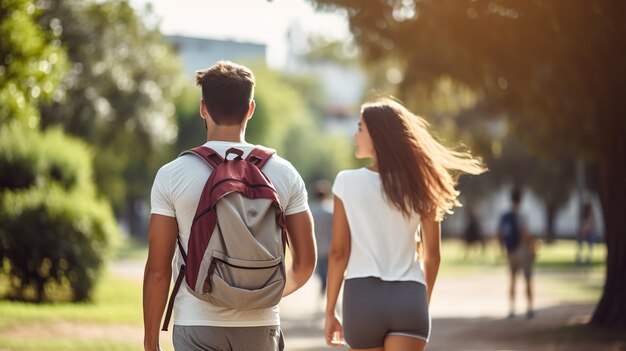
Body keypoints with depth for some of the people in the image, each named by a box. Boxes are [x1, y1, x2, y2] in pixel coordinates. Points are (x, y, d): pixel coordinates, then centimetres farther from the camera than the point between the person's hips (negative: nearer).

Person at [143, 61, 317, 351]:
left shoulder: (172, 175, -4)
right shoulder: (283, 173, 1)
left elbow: (158, 271, -4)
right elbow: (305, 262, 5)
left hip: (197, 327, -2)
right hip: (260, 327, 2)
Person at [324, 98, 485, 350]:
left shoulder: (347, 182, -2)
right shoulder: (419, 186, 5)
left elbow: (338, 253, -2)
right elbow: (432, 256, 9)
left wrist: (330, 311, 5)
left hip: (362, 295, -1)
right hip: (408, 299, 1)